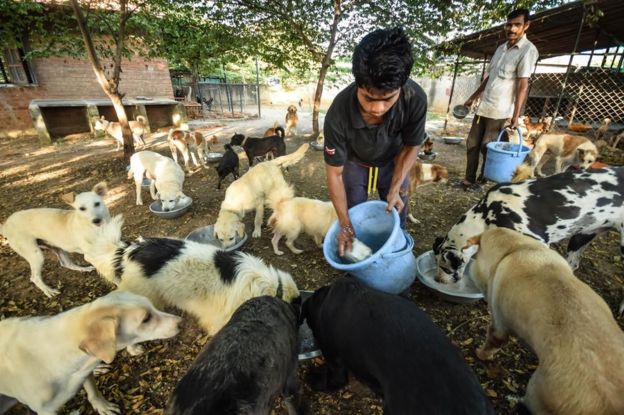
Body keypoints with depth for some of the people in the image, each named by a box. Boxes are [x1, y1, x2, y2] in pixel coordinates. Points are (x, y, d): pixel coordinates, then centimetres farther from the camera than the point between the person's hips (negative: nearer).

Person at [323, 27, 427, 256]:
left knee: (396, 220, 5)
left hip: (393, 161, 2)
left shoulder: (415, 99, -34)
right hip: (355, 163, -1)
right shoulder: (338, 114, -38)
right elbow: (334, 173, -26)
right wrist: (345, 225, -22)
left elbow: (411, 147, -13)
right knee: (354, 222, 4)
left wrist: (395, 189, -21)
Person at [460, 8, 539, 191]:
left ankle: (483, 178, 16)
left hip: (500, 110, -7)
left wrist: (516, 115, -19)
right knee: (472, 144, 5)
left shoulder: (528, 50, -9)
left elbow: (523, 85, -14)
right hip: (483, 106, 7)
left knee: (486, 147, -3)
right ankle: (469, 179, 13)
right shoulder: (501, 48, 12)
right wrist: (473, 97, 21)